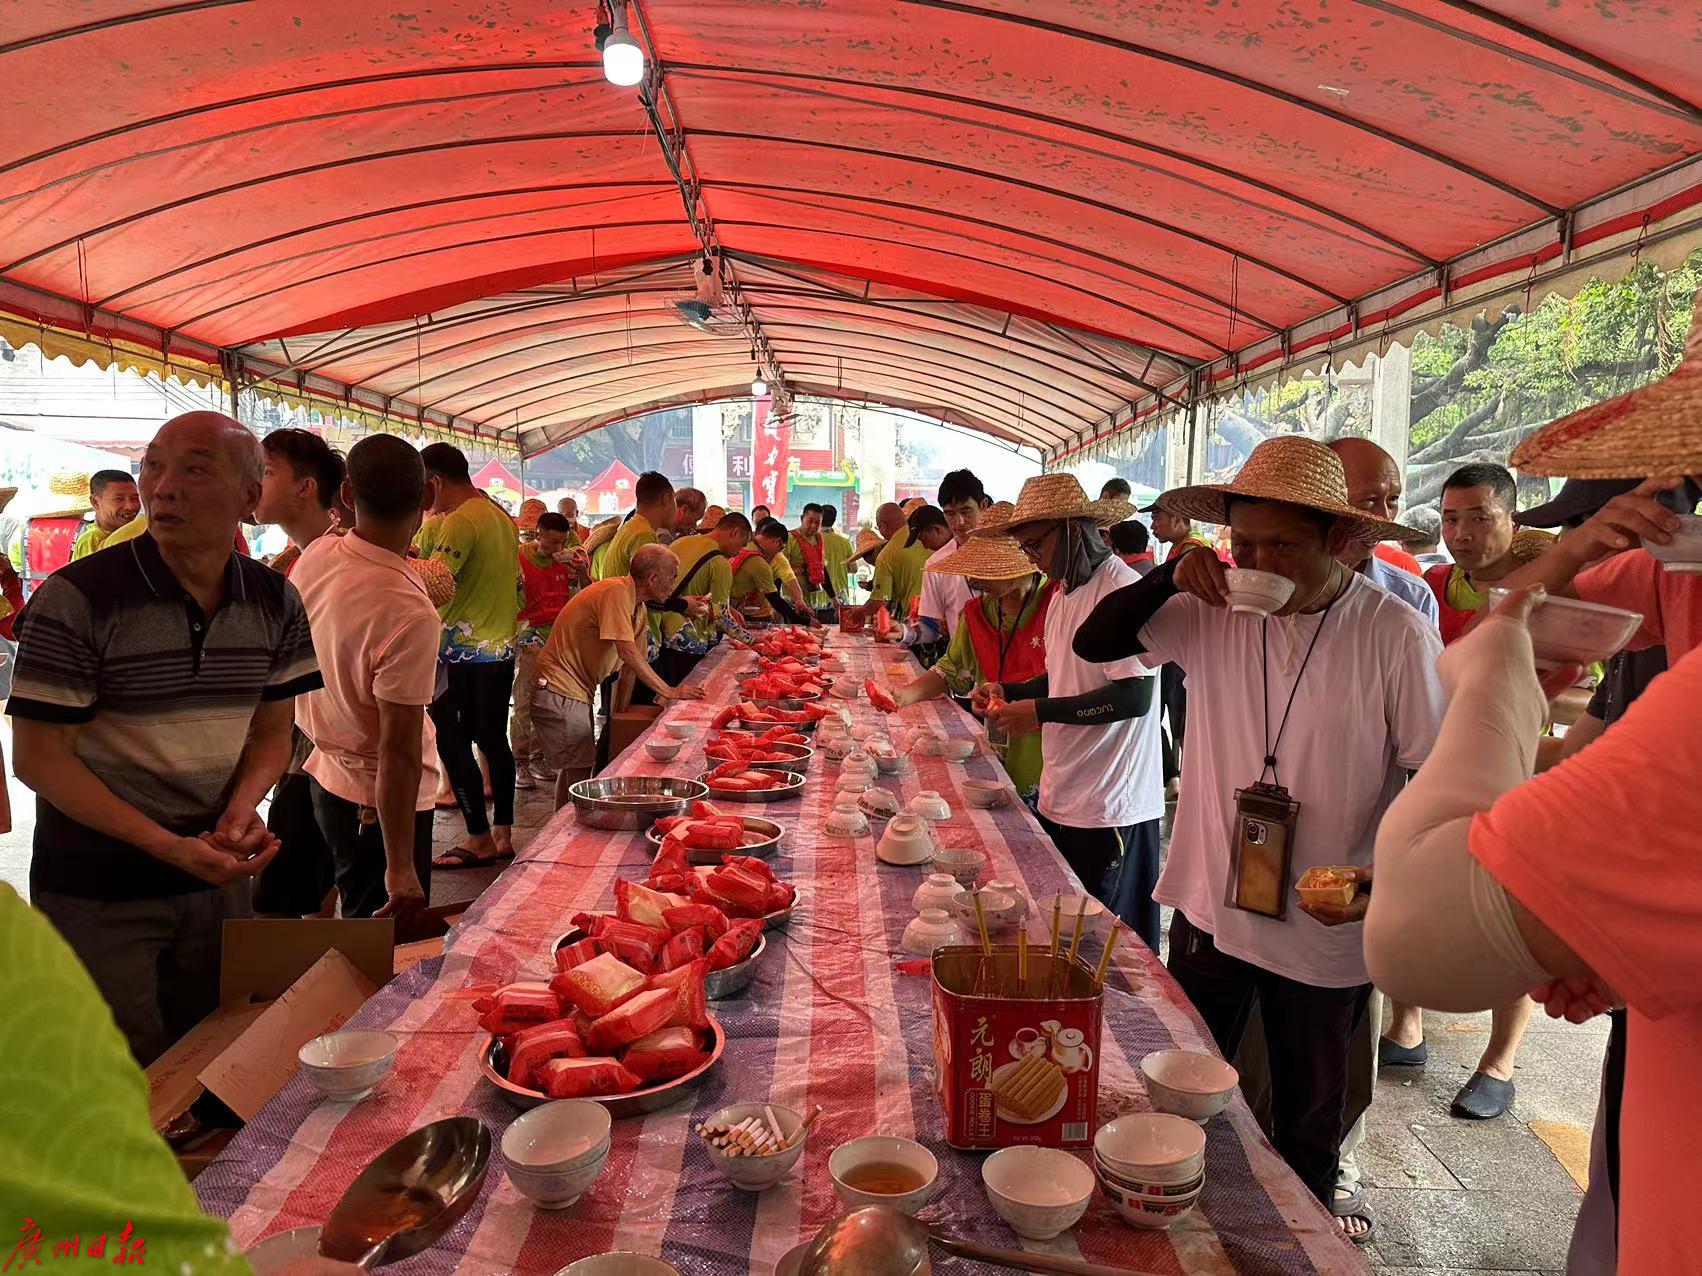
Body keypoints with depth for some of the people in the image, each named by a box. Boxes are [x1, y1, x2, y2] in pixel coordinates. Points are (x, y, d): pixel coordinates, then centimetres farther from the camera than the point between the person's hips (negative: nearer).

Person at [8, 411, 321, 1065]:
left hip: (218, 877, 4)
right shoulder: (76, 599, -16)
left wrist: (240, 811, -12)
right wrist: (168, 847, -22)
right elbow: (39, 759, -14)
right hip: (98, 889, -4)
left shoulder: (274, 602, -2)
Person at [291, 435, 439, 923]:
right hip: (378, 799, -8)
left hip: (323, 769, 8)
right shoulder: (411, 616, -29)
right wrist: (401, 870, -21)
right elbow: (399, 751, -27)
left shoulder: (315, 557, -7)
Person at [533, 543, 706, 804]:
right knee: (579, 772, -8)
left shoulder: (638, 607, 10)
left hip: (577, 692, 10)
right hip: (559, 691, -10)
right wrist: (668, 691, -23)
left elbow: (635, 660, 8)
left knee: (572, 767, 19)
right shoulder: (616, 592, -21)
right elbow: (627, 652, -28)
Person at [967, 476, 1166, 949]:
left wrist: (1041, 711, -19)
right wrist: (1008, 691, 7)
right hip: (1060, 802, 9)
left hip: (1109, 812, -9)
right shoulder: (1064, 593, 14)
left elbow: (1135, 695, -23)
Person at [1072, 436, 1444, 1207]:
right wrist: (1170, 578, -19)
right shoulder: (1213, 609, -6)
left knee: (1307, 1126, 19)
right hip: (1207, 909, 3)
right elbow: (1094, 644, -3)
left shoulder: (1397, 636, -15)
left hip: (1326, 934, -2)